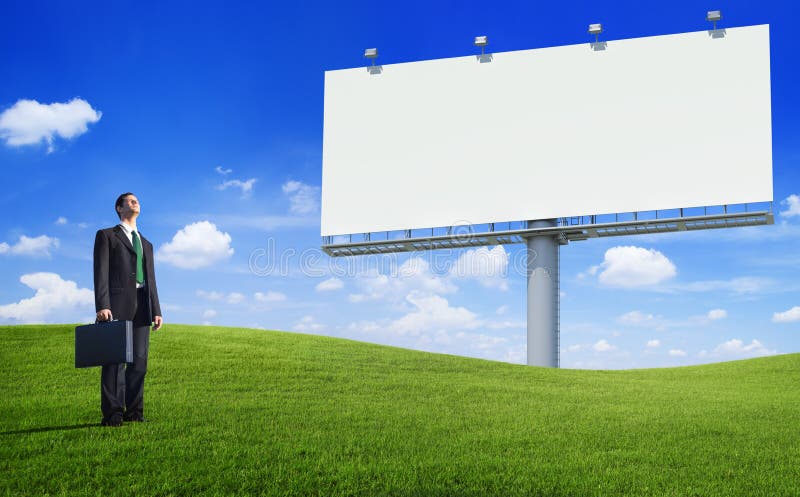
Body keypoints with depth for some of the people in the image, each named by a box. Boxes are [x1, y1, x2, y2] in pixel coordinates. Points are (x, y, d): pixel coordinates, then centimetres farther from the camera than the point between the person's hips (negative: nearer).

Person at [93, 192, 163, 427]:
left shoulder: (146, 245, 28)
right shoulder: (106, 236, 10)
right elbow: (101, 273, -2)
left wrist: (156, 310, 10)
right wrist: (102, 306, -14)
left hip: (142, 306, 5)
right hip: (117, 304, -5)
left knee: (139, 361, 0)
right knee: (115, 359, -9)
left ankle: (134, 412, 3)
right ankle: (113, 414, -11)